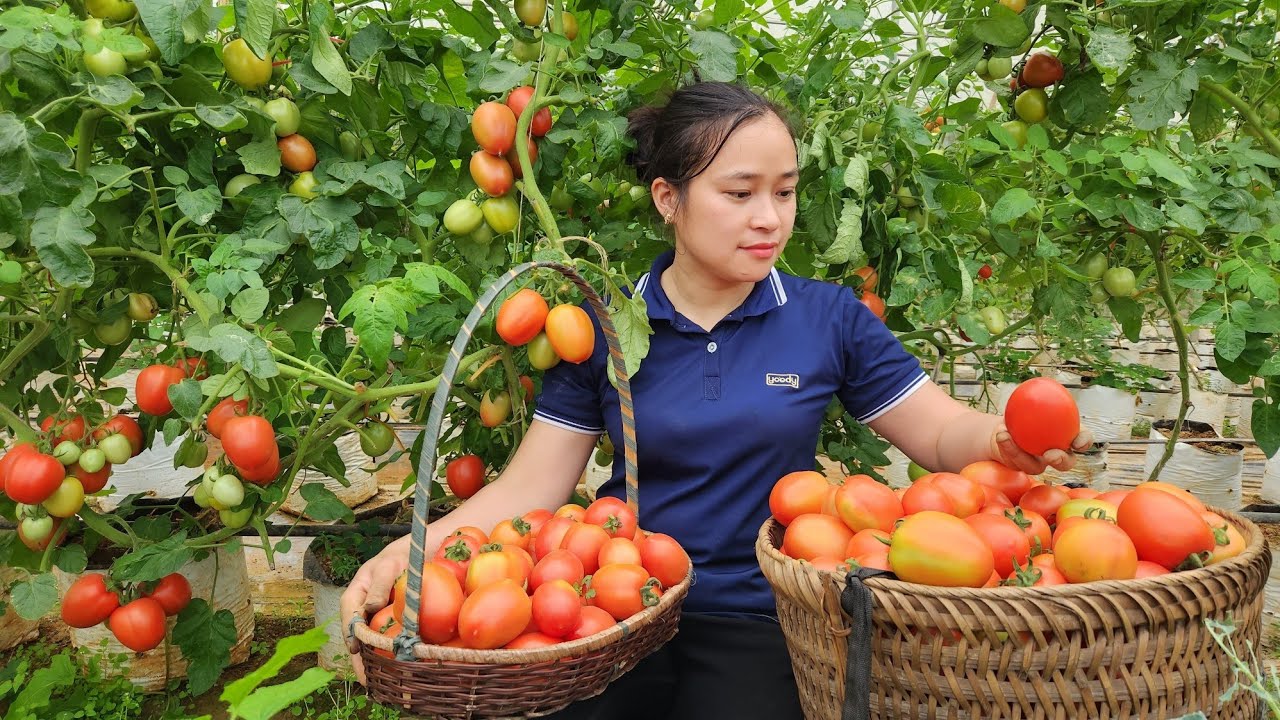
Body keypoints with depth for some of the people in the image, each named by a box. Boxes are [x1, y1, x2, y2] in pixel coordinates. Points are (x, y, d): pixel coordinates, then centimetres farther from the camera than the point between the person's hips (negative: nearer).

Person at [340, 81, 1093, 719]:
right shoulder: (604, 328, -3)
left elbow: (941, 432, -2)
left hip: (758, 622, 0)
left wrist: (1010, 441, -25)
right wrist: (412, 549, -19)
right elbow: (533, 485, -4)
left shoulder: (830, 317, -3)